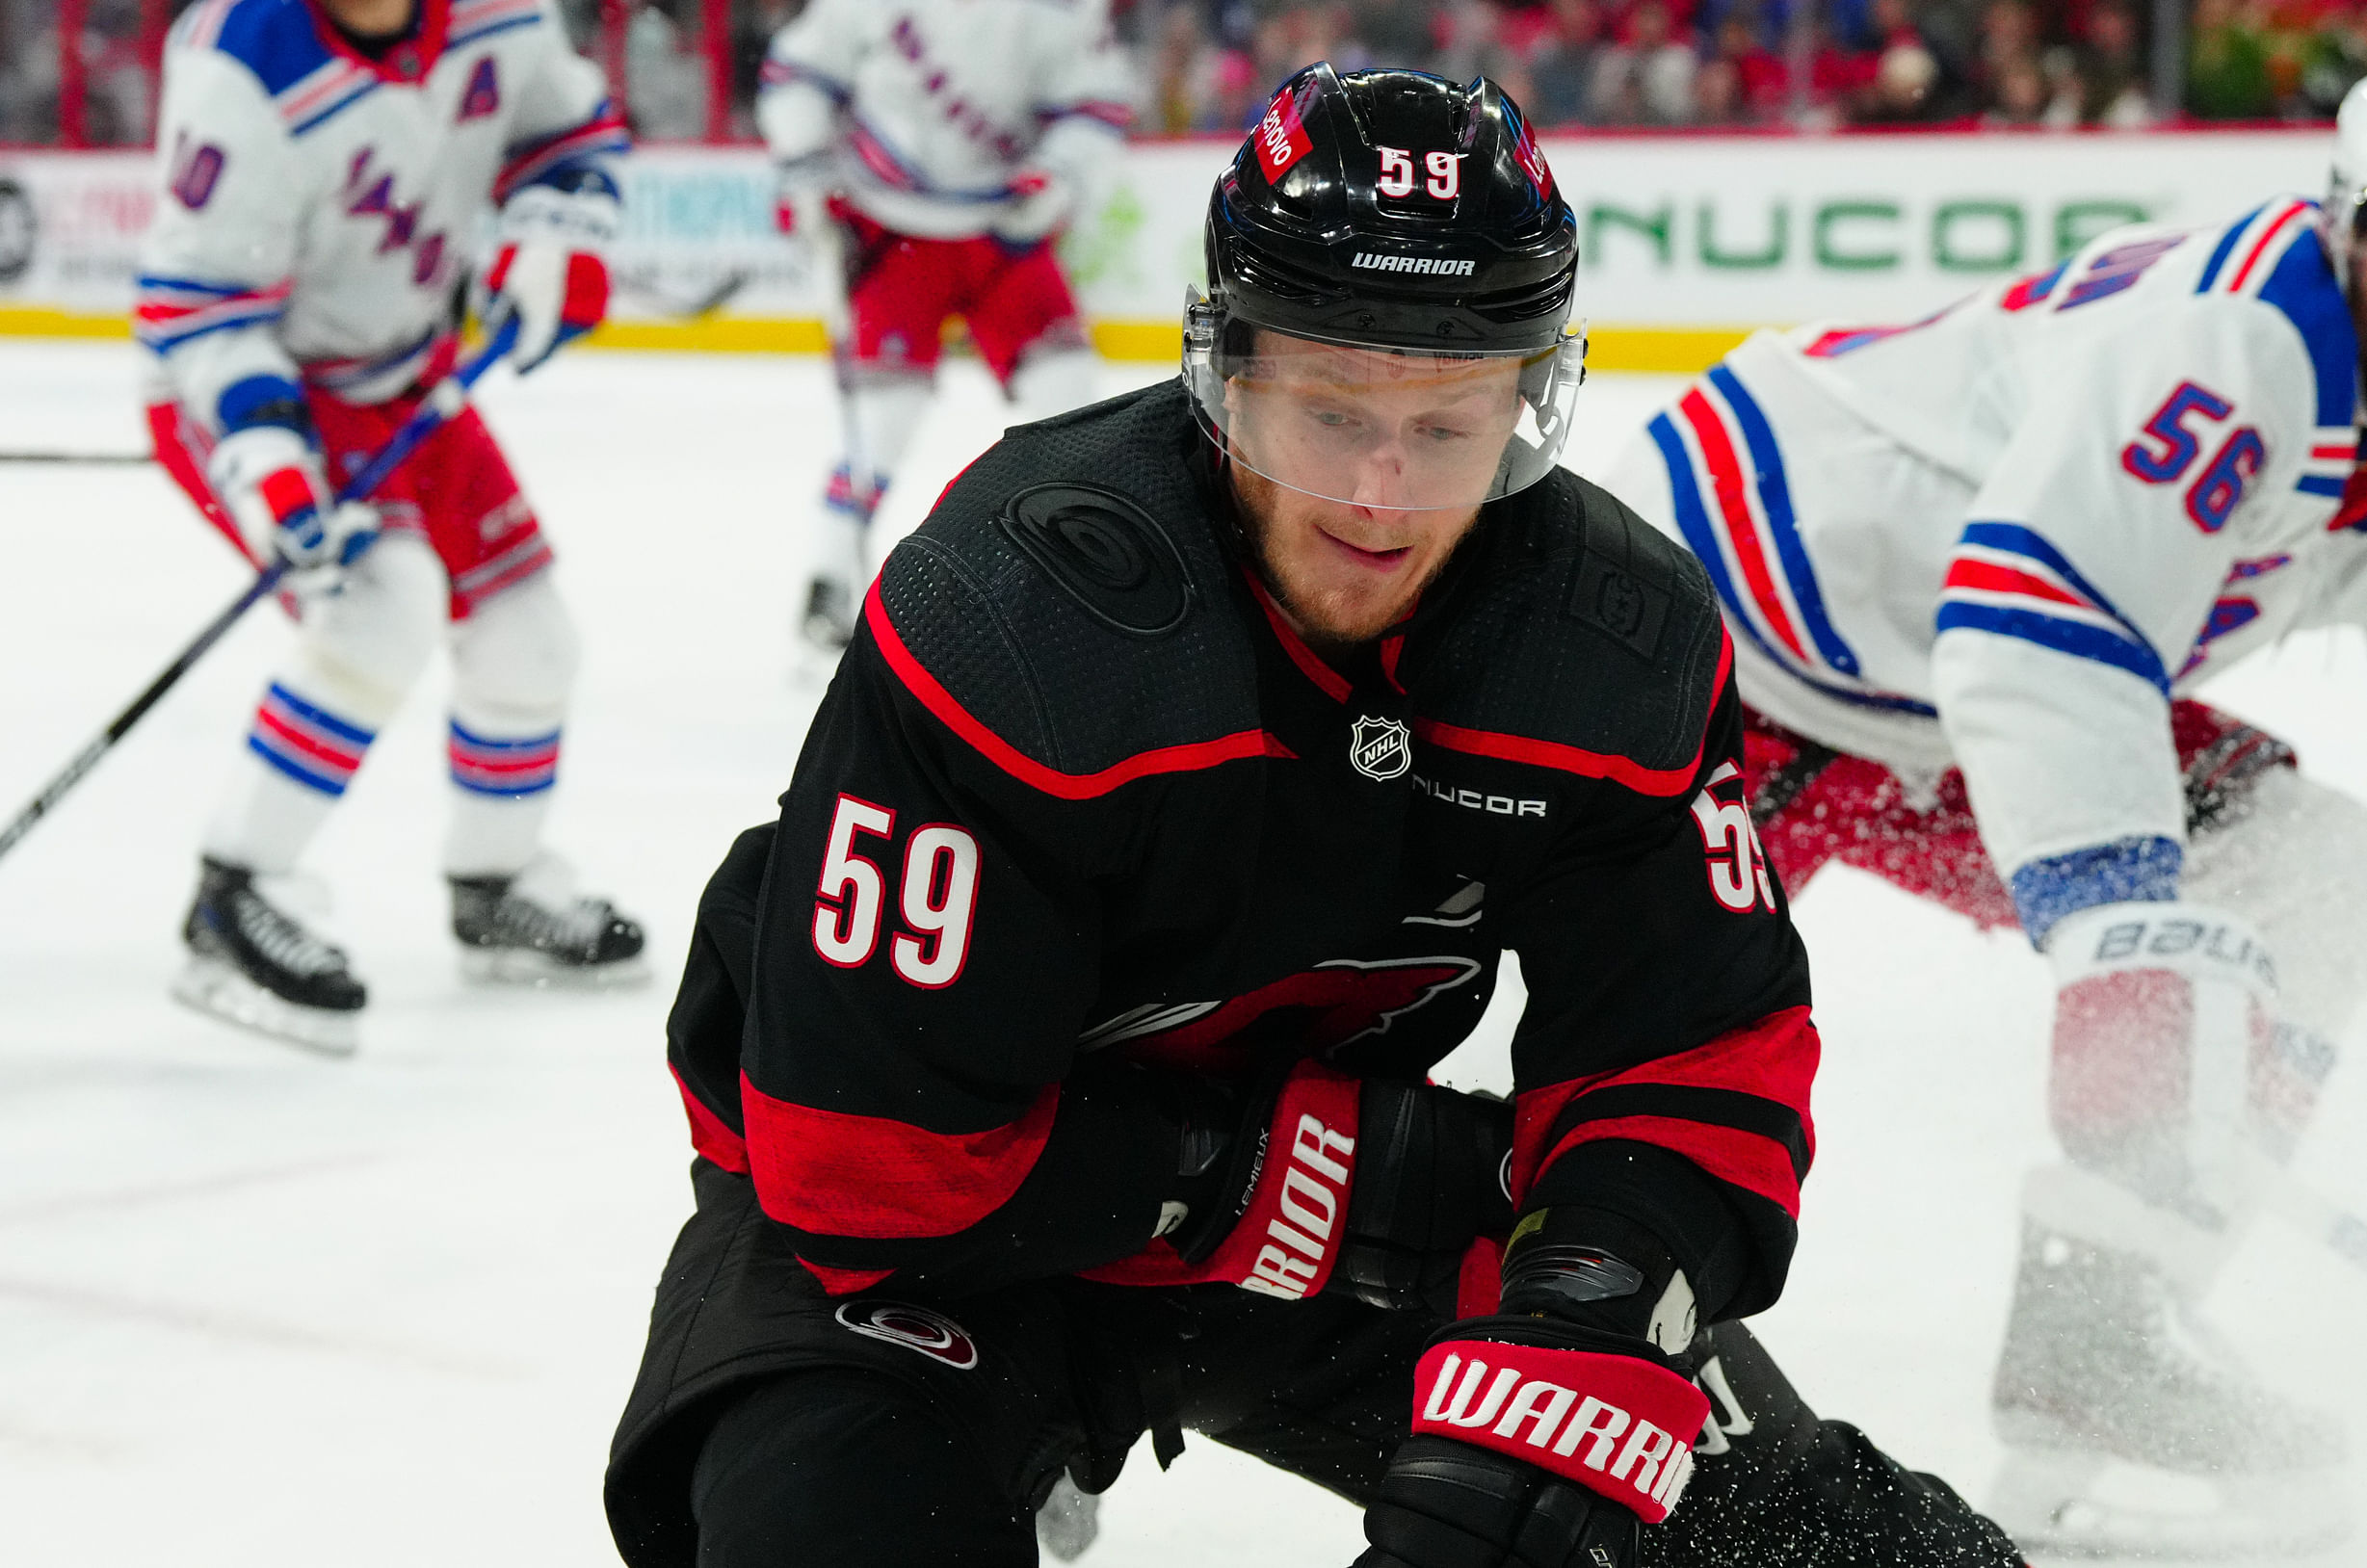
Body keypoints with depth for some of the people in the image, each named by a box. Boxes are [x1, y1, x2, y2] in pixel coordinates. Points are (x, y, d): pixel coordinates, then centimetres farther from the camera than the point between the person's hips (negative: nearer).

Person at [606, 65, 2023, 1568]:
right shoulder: (1006, 615, -30)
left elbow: (1701, 1054, -11)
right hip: (972, 1218, -4)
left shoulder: (1628, 644, -15)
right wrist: (1273, 1176, -25)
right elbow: (866, 1153, -29)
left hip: (1338, 1154, 4)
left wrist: (1579, 1349, -30)